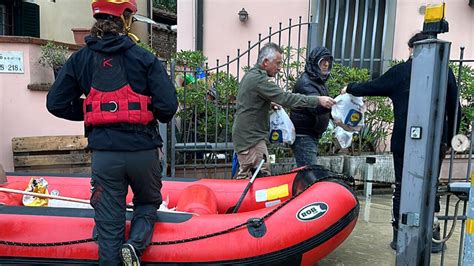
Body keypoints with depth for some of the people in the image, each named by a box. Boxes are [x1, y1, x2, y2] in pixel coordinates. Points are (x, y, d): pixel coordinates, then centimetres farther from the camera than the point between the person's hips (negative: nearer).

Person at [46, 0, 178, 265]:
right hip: (143, 151, -2)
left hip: (104, 154, 2)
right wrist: (158, 116, 10)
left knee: (109, 223, 14)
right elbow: (168, 106, -12)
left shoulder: (80, 59, 5)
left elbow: (56, 104, 4)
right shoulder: (145, 58, -5)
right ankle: (135, 244, 1)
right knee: (148, 203, 23)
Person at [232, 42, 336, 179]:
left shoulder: (251, 75, 15)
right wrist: (318, 100, -23)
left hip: (245, 136, 11)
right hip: (251, 138, -11)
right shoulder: (258, 79, -18)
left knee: (244, 175, 17)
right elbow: (286, 98, -25)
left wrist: (271, 104, 10)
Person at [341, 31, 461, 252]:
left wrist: (350, 89, 24)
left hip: (404, 142, -1)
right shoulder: (445, 73, 3)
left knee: (402, 188, 9)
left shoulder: (400, 71, -2)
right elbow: (454, 110, 5)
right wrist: (448, 139, 14)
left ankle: (399, 236, 15)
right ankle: (431, 235, 20)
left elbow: (372, 87, 7)